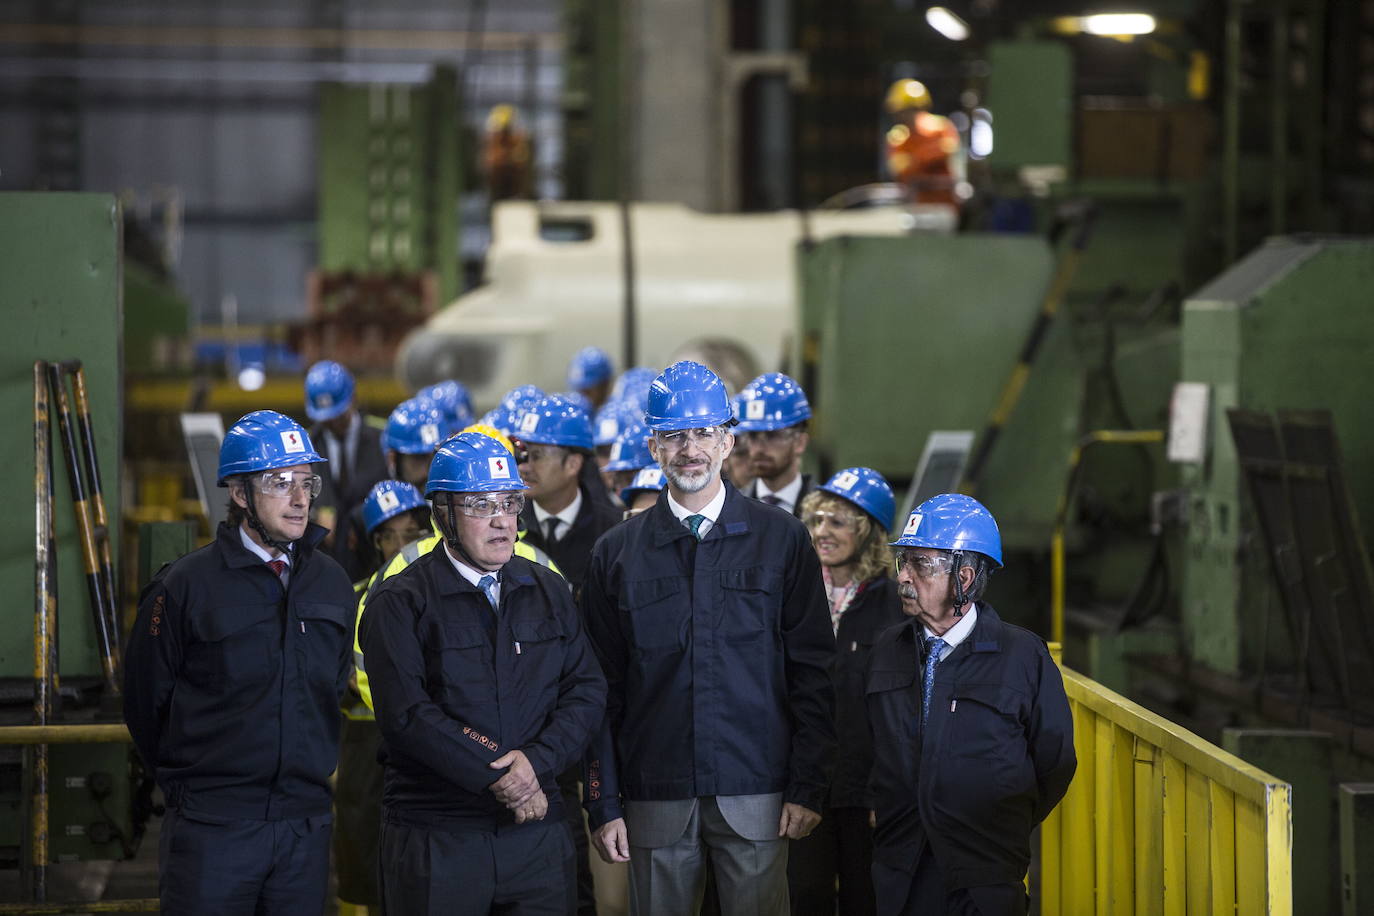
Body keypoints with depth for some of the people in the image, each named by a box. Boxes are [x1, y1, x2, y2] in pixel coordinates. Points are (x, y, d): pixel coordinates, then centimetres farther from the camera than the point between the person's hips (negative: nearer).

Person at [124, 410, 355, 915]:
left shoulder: (332, 583, 7)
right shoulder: (186, 584, -7)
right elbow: (145, 700, 0)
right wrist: (187, 783, 6)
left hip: (306, 822, 4)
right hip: (212, 830, -4)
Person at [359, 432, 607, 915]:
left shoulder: (548, 591, 12)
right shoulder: (400, 603, -2)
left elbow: (587, 690, 6)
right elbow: (406, 713, -13)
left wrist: (537, 758, -12)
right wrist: (497, 776, -15)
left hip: (537, 828, 3)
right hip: (435, 836, -3)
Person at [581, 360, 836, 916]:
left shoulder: (781, 540, 5)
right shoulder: (617, 553, 7)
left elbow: (814, 671, 3)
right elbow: (602, 692, 7)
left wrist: (808, 787, -4)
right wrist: (604, 805, 1)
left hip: (756, 794, -1)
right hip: (656, 801, 1)